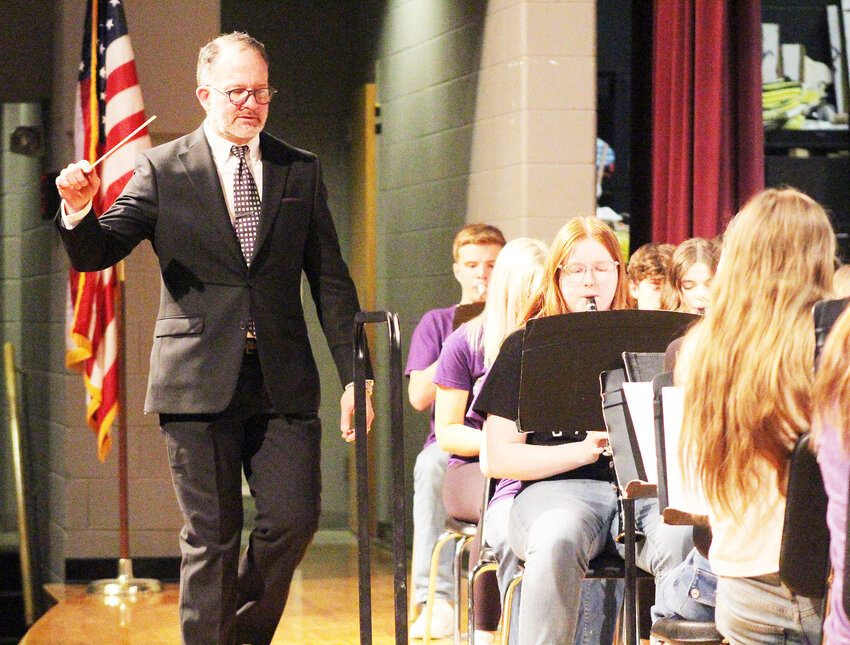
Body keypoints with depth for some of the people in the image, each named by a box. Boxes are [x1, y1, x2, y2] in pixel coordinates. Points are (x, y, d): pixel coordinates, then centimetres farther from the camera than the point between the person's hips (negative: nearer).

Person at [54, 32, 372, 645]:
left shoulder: (301, 170, 10)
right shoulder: (162, 171, 4)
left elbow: (330, 279, 11)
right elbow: (97, 253, 0)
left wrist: (353, 375, 5)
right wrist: (79, 211, -23)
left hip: (281, 383, 2)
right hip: (199, 381, -2)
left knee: (294, 519, -4)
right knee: (211, 536, 0)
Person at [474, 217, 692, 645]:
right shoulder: (526, 348, 11)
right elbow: (499, 458, 3)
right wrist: (582, 450, -11)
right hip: (557, 487, -1)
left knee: (682, 539, -34)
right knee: (558, 539, -39)